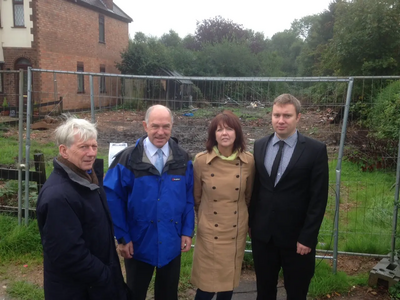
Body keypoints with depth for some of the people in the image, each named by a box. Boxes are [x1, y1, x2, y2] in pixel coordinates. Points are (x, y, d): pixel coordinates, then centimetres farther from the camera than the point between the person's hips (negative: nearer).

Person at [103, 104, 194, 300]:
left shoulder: (182, 159, -4)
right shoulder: (127, 159, -13)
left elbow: (189, 199, 1)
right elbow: (112, 199, -10)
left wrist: (187, 232, -3)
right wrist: (122, 237, -10)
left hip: (172, 244, 2)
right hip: (138, 244, -1)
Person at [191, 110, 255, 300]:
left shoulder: (248, 161, -8)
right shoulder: (201, 161, -12)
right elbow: (196, 197, 4)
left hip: (236, 232, 2)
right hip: (209, 232, -1)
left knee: (229, 282, 16)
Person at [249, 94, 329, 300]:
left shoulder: (315, 150, -10)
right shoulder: (260, 146, 3)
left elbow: (318, 199, -10)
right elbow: (254, 187, 7)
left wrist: (307, 237, -13)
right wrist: (250, 222, 6)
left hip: (296, 236, -3)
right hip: (262, 234, 3)